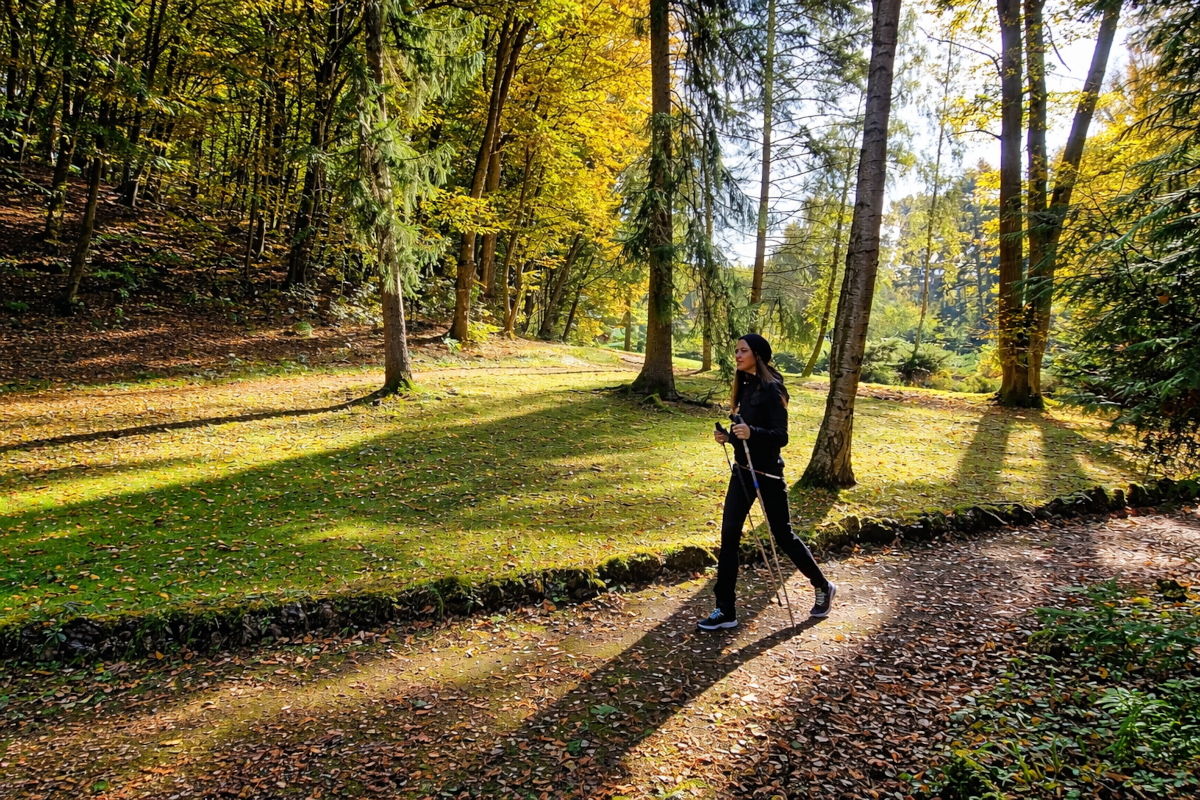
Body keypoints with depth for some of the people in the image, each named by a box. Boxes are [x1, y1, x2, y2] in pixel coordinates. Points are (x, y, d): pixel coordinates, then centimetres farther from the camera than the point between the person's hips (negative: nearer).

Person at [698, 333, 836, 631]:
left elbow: (781, 436, -18)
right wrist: (729, 436, -1)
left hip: (767, 473, -7)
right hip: (743, 469, 7)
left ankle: (822, 587, 32)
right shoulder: (745, 386, 9)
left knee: (783, 535, 7)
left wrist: (752, 432, -35)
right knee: (729, 536, 0)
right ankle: (726, 611, 6)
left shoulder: (770, 388, -14)